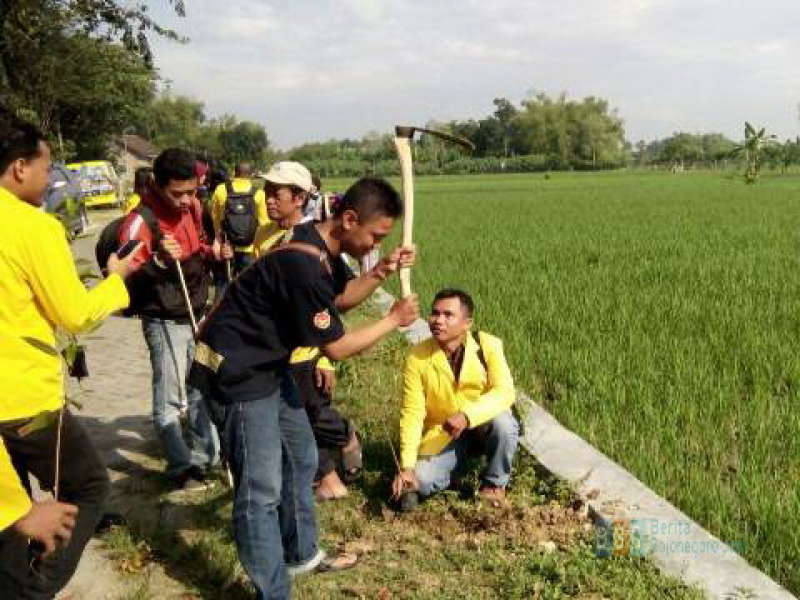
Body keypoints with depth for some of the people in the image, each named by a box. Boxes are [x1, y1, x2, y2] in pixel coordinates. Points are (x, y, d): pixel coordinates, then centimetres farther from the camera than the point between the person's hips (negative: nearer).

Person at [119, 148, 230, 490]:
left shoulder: (191, 208, 2)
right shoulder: (140, 222, -20)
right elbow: (128, 278, -22)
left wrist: (213, 254, -2)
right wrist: (160, 261, -37)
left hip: (197, 314, 8)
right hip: (164, 321, -7)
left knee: (202, 390, 17)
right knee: (169, 399, -4)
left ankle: (205, 457, 30)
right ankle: (181, 467, 8)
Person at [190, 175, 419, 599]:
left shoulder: (321, 244, -1)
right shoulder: (304, 265, -30)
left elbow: (343, 296, 17)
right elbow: (336, 348, -21)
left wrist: (382, 272, 0)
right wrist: (393, 321, -9)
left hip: (268, 365, 11)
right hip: (236, 372, -11)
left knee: (300, 459, 20)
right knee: (261, 489, -6)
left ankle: (302, 554, 38)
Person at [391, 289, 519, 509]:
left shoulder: (488, 346, -17)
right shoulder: (418, 357, -15)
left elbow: (504, 392, -25)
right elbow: (412, 413, -14)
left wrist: (467, 416, -41)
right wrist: (406, 466, -23)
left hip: (483, 424, 0)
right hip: (441, 434, 0)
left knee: (503, 422, -33)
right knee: (423, 481, -22)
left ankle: (494, 483, -5)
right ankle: (460, 465, 13)